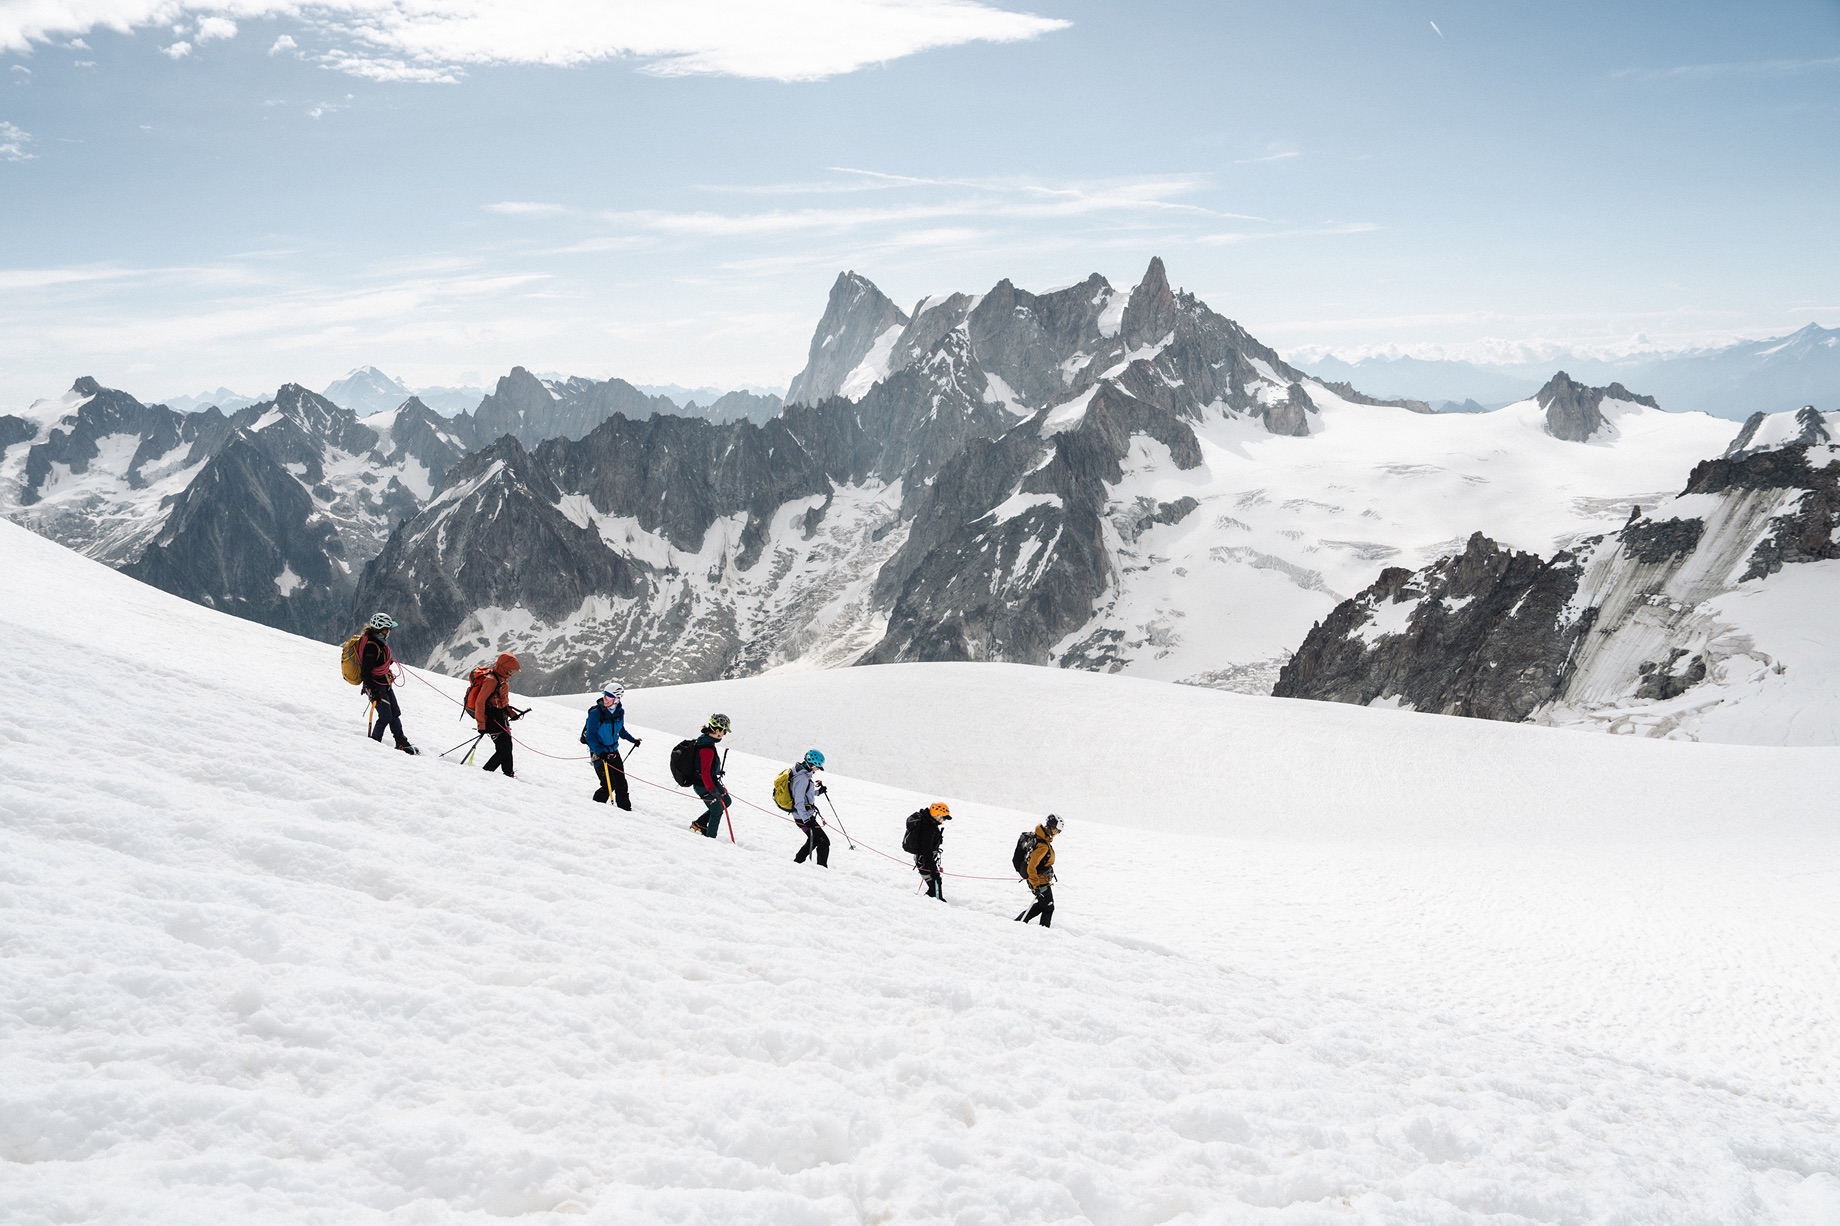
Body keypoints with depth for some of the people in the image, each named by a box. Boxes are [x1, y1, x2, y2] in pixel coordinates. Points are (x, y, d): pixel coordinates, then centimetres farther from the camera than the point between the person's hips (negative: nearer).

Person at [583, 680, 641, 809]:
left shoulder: (619, 712, -1)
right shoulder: (596, 712, -18)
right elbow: (590, 736, -17)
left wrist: (632, 739, 11)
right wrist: (600, 752, -28)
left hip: (613, 751, 5)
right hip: (598, 753, -5)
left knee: (621, 784, 5)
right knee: (609, 785, -11)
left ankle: (626, 809, 16)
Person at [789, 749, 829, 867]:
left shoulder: (804, 774, 10)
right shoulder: (802, 778, -22)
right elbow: (798, 802, -25)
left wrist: (818, 792, 11)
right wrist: (806, 820, -28)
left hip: (805, 816, 10)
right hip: (803, 816, -10)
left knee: (815, 840, 23)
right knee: (824, 842, -6)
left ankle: (797, 861, 29)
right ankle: (822, 866, -4)